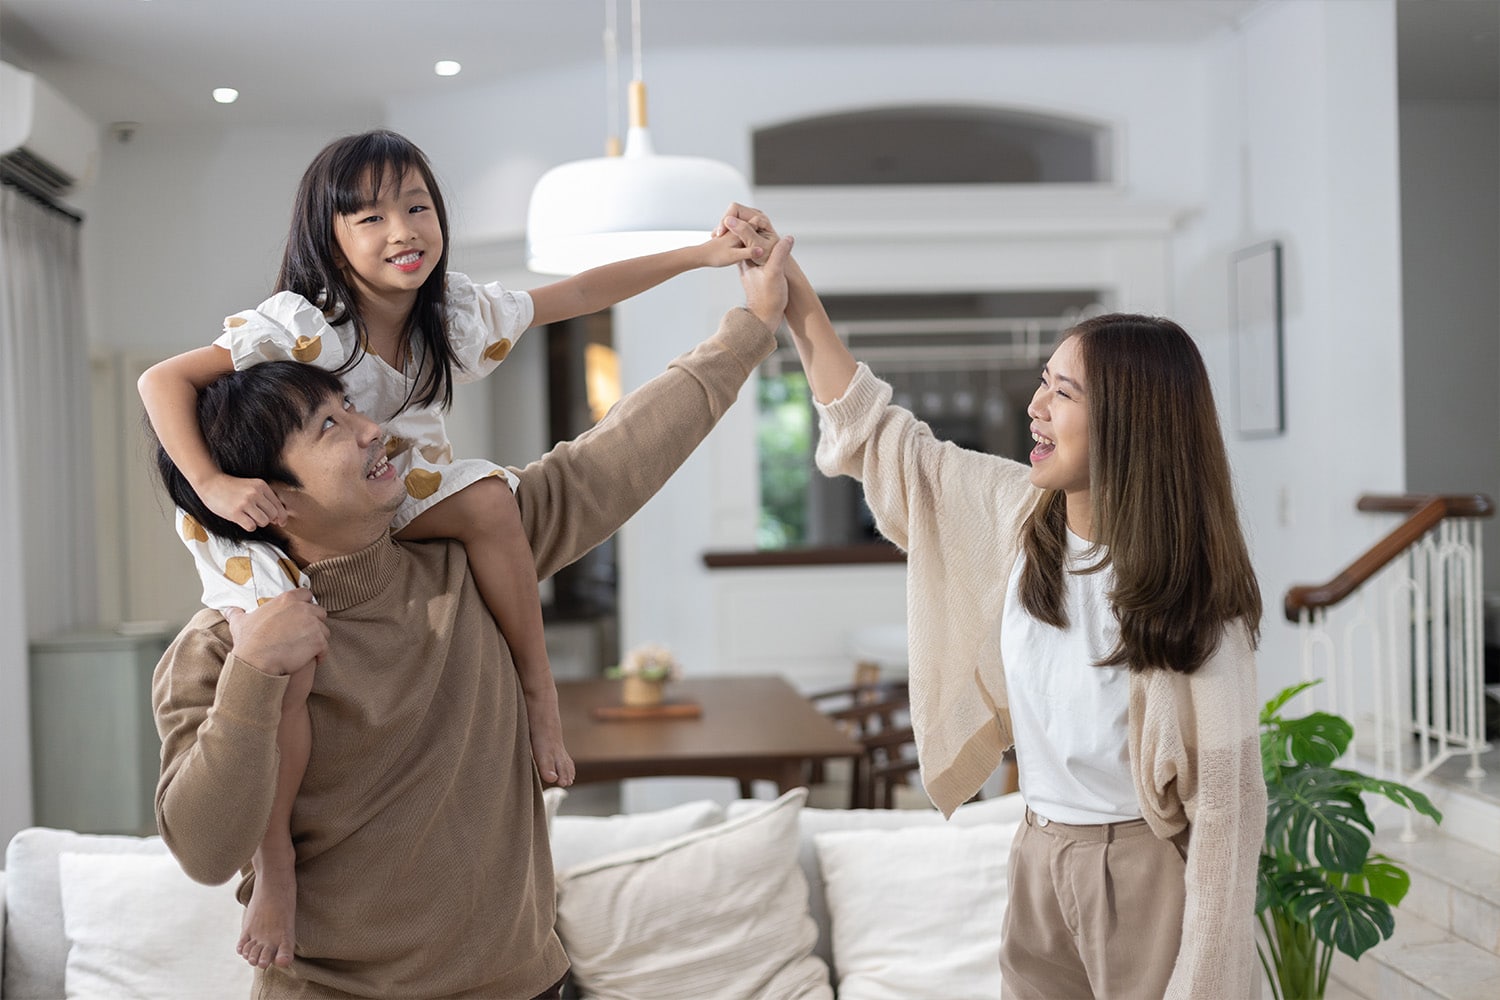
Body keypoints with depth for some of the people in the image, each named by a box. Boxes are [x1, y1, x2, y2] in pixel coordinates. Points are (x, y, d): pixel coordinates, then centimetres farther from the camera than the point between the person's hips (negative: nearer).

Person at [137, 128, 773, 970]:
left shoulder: (458, 315, -13)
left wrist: (700, 254, -7)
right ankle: (275, 865, -3)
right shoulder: (302, 328, -30)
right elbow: (165, 380, -30)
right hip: (266, 517, -4)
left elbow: (577, 294, -5)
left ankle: (539, 687, -8)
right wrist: (214, 485, -42)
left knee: (487, 499, -25)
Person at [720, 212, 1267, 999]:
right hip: (1038, 862, 5)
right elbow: (879, 437, 8)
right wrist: (794, 295, 5)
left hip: (1143, 873, -5)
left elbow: (1223, 802, -17)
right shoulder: (1017, 513, -2)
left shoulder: (1195, 594, -18)